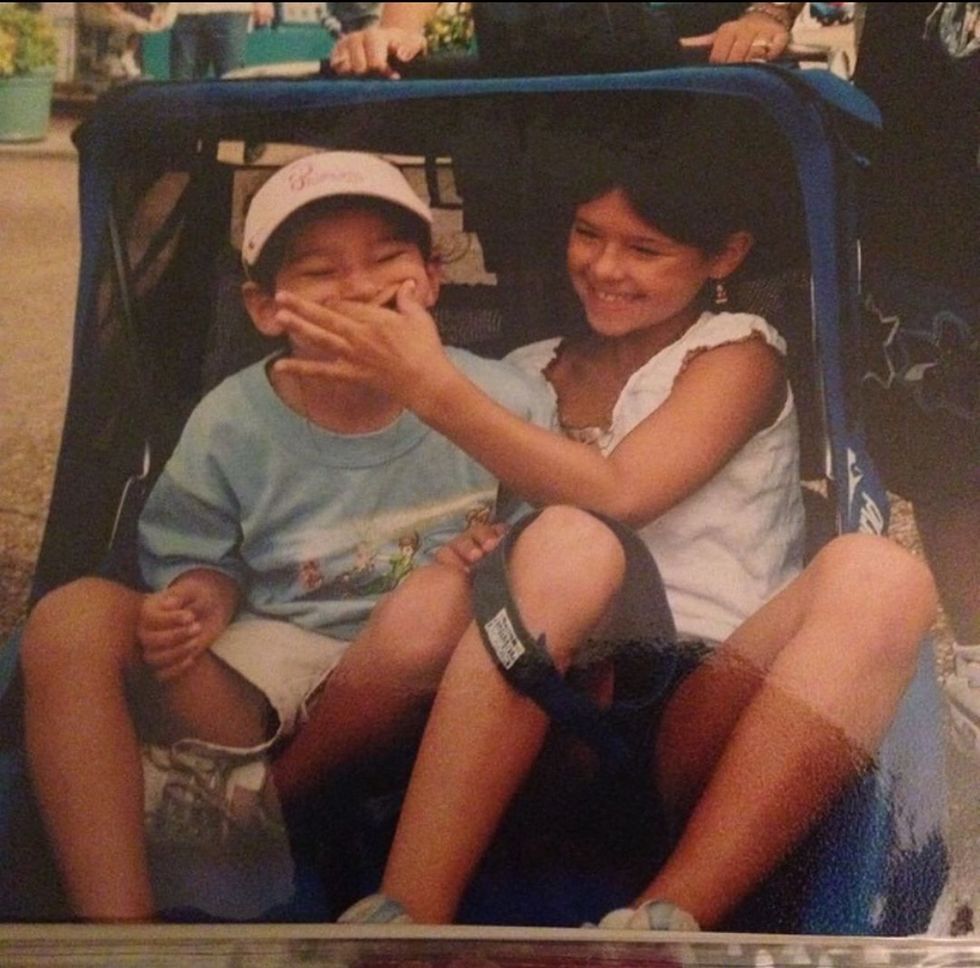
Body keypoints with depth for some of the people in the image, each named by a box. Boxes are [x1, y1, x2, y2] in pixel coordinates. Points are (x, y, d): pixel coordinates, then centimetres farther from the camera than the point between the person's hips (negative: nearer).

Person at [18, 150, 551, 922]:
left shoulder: (502, 402, -6)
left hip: (422, 686, 0)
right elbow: (208, 563, 9)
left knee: (439, 597, -36)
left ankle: (257, 793, -9)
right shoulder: (233, 425, -3)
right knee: (73, 618, -24)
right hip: (264, 672, 1)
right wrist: (198, 599, -14)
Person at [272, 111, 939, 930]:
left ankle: (662, 925, -38)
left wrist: (436, 392, -17)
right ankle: (406, 923, -37)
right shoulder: (531, 374, 20)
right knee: (568, 544, -31)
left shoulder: (738, 353, 8)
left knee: (878, 575, -30)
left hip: (710, 712, -1)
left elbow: (619, 494, -11)